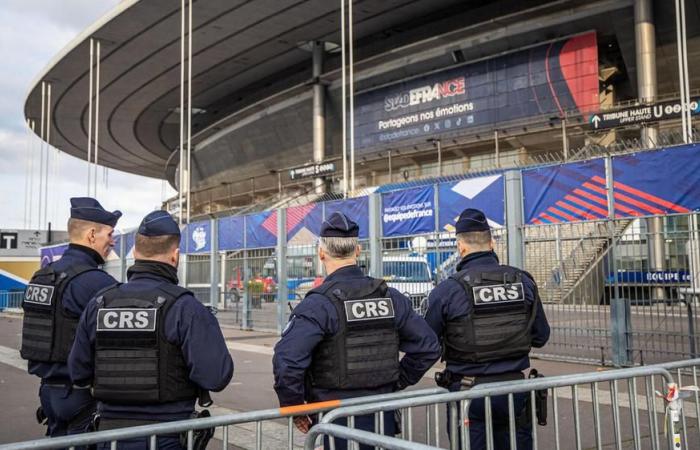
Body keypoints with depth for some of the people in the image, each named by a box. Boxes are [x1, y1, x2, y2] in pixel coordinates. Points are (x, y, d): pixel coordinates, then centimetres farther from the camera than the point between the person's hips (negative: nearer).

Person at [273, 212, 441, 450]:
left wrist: (294, 407, -10)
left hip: (337, 423, -4)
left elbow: (287, 360, -26)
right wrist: (396, 384, 12)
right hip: (383, 418, 5)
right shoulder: (390, 296, 1)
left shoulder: (319, 303, -16)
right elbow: (428, 346, 5)